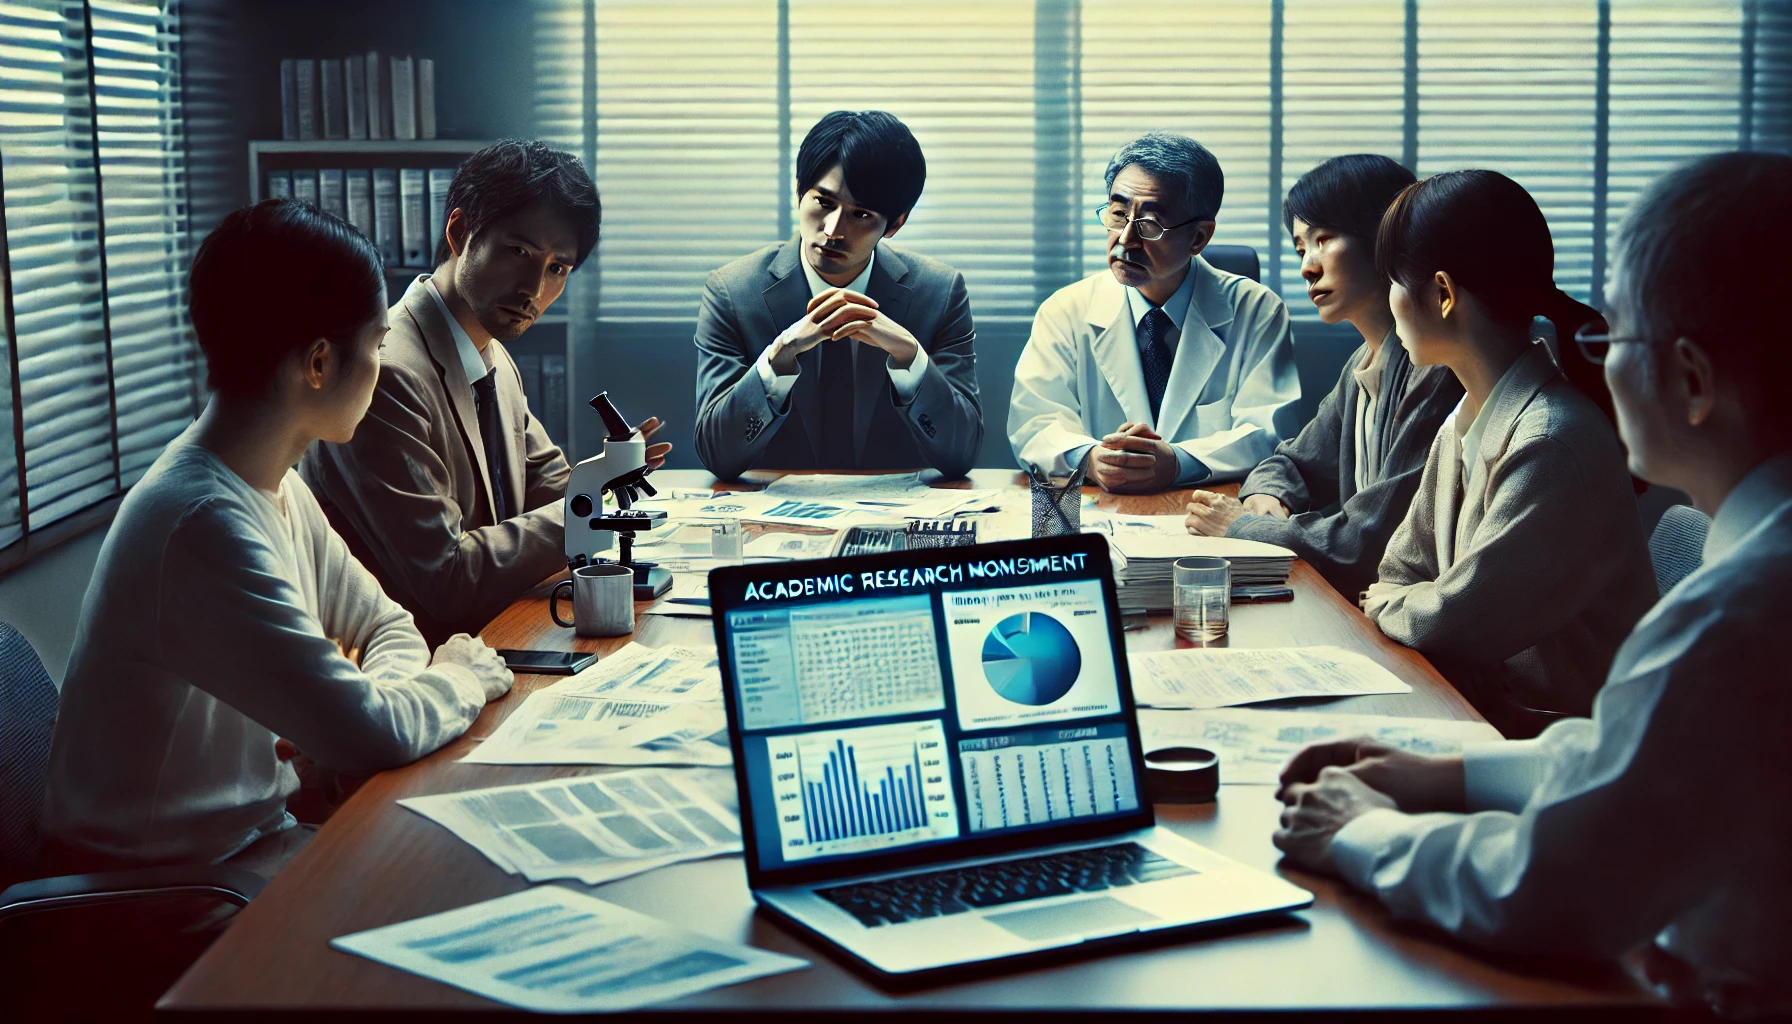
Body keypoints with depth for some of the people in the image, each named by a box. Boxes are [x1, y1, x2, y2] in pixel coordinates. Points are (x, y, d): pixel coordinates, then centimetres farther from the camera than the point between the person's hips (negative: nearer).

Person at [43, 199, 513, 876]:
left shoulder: (277, 489, 3)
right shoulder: (204, 523, -28)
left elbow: (384, 626, 13)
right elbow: (368, 735, -29)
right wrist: (464, 678, -9)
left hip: (257, 819, 8)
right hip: (168, 890, -8)